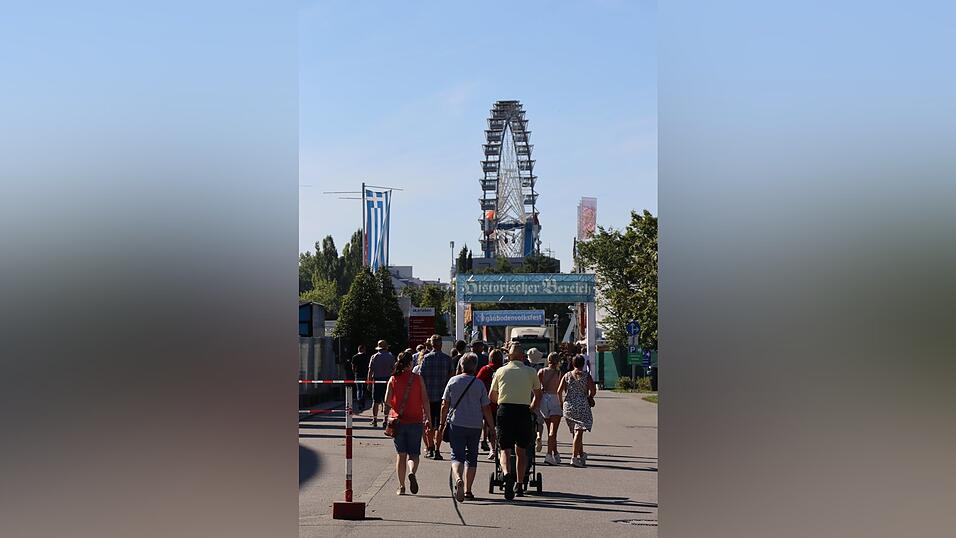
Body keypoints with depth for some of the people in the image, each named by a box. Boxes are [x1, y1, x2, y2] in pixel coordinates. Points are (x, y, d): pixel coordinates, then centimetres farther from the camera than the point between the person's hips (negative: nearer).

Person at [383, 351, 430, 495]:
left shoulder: (393, 379, 0)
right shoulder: (418, 379, -3)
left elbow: (387, 400, -6)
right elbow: (424, 401, -5)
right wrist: (427, 418, 3)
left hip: (398, 421, 1)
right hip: (415, 421, -1)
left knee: (400, 455, 11)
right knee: (413, 454, 8)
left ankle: (401, 487, 10)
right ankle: (412, 472, -22)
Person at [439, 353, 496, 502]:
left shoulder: (453, 381, 0)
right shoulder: (479, 384, -1)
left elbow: (445, 405, 1)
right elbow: (486, 408, 0)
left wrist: (442, 423, 11)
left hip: (456, 424, 0)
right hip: (475, 425, 1)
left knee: (457, 455, 1)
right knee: (471, 457, 12)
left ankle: (458, 479, -28)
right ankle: (468, 490, 14)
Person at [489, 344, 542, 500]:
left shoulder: (500, 371, 11)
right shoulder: (530, 372, 10)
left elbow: (492, 396, 21)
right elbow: (538, 395, 21)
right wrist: (532, 409, 37)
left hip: (504, 411, 0)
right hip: (523, 411, 0)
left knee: (504, 449, 3)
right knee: (521, 450, 14)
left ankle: (507, 474, -24)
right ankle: (519, 484, 13)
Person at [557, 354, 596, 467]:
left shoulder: (567, 376, 6)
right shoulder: (586, 376, -1)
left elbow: (559, 391, 0)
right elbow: (593, 390, -9)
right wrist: (589, 398, 11)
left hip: (568, 406, 4)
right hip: (582, 406, -4)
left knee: (575, 432, 15)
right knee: (579, 432, -8)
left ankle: (581, 455, 27)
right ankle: (574, 457, -19)